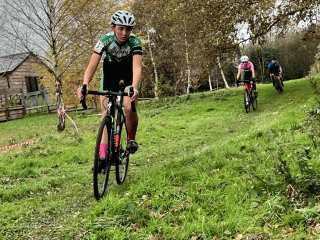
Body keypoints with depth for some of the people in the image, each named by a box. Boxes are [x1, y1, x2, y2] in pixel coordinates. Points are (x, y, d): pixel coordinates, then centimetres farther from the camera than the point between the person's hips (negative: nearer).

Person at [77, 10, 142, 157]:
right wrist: (84, 86, -52)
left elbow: (137, 67, -42)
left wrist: (134, 88, -60)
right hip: (110, 70, 1)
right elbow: (92, 65, -35)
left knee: (129, 108, -23)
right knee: (106, 112, -7)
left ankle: (131, 139, 4)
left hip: (129, 71, -1)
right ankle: (102, 154, -5)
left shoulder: (135, 42, -30)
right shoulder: (105, 40, -28)